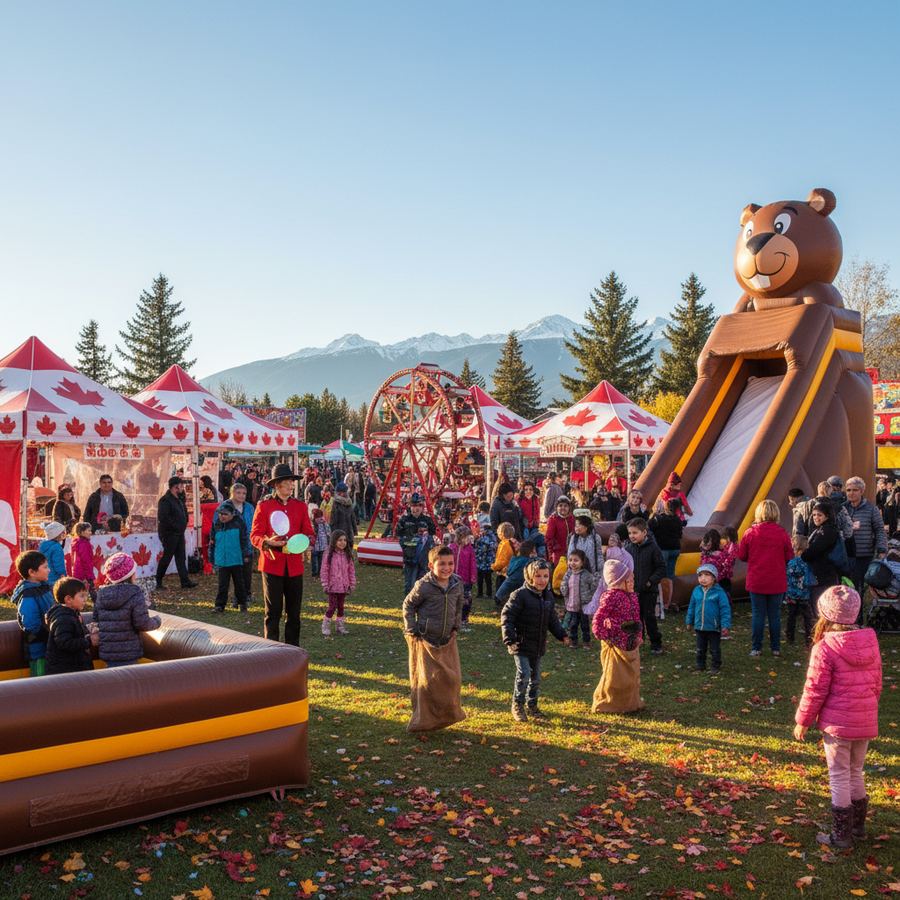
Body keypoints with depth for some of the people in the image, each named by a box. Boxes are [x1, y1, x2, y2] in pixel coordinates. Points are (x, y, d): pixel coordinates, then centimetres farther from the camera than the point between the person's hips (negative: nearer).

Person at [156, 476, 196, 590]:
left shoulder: (179, 499, 15)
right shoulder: (165, 500, -15)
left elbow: (184, 513, 25)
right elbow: (162, 517, -24)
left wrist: (184, 524, 10)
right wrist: (175, 526, -18)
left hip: (179, 533, 9)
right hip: (169, 534, -9)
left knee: (181, 558, 7)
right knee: (167, 557, -1)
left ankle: (185, 581, 8)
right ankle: (158, 582, 10)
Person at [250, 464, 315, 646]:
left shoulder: (300, 506, 11)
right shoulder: (264, 506, 0)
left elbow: (309, 533, 13)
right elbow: (255, 536, -2)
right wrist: (268, 542, -22)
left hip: (294, 565, 3)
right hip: (272, 564, -3)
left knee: (294, 612, 8)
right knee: (273, 612, -1)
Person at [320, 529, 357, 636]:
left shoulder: (347, 555, 2)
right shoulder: (329, 554, -11)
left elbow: (351, 570, 7)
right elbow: (324, 570, -9)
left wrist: (352, 584, 5)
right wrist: (325, 585, -10)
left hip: (344, 586, 4)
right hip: (333, 586, -4)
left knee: (341, 606, 14)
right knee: (332, 606, -4)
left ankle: (340, 626, 25)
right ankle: (325, 626, 11)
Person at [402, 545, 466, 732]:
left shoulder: (457, 585, -1)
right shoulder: (423, 586, -16)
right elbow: (408, 605, -4)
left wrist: (456, 627, 10)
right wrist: (412, 631, -8)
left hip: (447, 641, 5)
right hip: (425, 641, -5)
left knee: (452, 679, 6)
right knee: (426, 681, 0)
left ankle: (445, 716, 26)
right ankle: (423, 721, 14)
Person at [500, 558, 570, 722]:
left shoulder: (548, 596, 7)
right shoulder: (520, 595, -16)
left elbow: (552, 620, 18)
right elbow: (506, 616, -17)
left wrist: (562, 635, 7)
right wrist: (510, 639, -24)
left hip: (539, 646, 7)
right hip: (521, 645, -7)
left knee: (536, 677, 14)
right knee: (524, 675, -10)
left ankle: (532, 706, 29)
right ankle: (517, 706, 8)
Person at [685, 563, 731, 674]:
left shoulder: (719, 592, -14)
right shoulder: (696, 591, 0)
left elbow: (725, 609, -12)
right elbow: (691, 607, 11)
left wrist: (725, 625, -15)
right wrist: (689, 621, 15)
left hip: (714, 627, -4)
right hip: (699, 626, 4)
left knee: (714, 649, 9)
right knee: (700, 648, 16)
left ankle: (716, 666, 25)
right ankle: (700, 666, 30)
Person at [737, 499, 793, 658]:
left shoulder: (750, 533, -9)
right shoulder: (782, 533, -9)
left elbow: (741, 555, -1)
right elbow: (789, 557, -1)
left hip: (756, 582, 0)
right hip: (777, 583, 1)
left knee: (757, 614, 7)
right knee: (775, 615, 11)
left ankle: (756, 648, 10)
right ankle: (776, 648, 17)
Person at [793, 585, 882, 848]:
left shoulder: (825, 648, -17)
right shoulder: (870, 641, 2)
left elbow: (815, 690, -13)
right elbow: (876, 683, 12)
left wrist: (803, 720, -1)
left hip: (837, 723, -6)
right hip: (866, 722, 6)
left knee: (839, 777, 6)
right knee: (856, 773, 21)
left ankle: (842, 834, 14)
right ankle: (858, 826, 33)